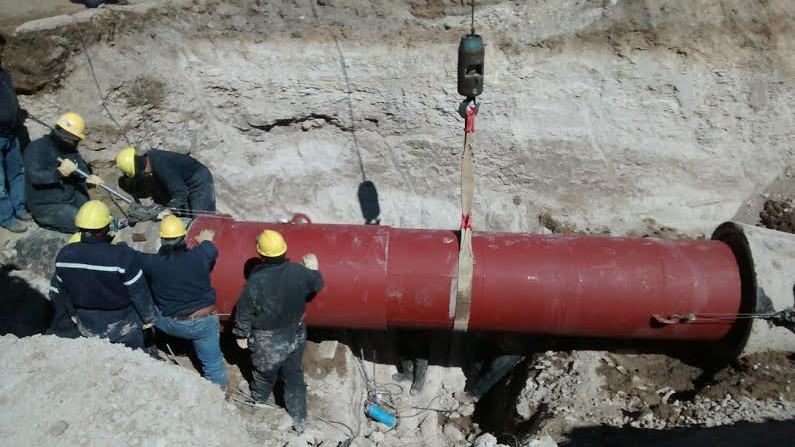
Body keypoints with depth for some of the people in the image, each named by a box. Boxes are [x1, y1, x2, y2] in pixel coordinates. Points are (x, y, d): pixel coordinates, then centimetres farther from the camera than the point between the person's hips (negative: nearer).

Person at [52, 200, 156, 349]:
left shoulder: (65, 255, -14)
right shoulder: (124, 256, -30)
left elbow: (61, 291, 3)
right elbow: (140, 293, -18)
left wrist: (72, 314, 21)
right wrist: (149, 319, -1)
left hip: (87, 327, 4)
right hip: (123, 328, -4)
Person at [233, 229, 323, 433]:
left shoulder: (256, 281, -27)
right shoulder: (299, 272, -19)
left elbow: (244, 313, -14)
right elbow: (317, 285, 3)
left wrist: (241, 335, 3)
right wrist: (314, 269, 22)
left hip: (268, 342, -2)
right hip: (296, 335, 3)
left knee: (264, 376, 25)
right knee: (294, 376, 22)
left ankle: (257, 405, 54)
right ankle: (299, 420, 33)